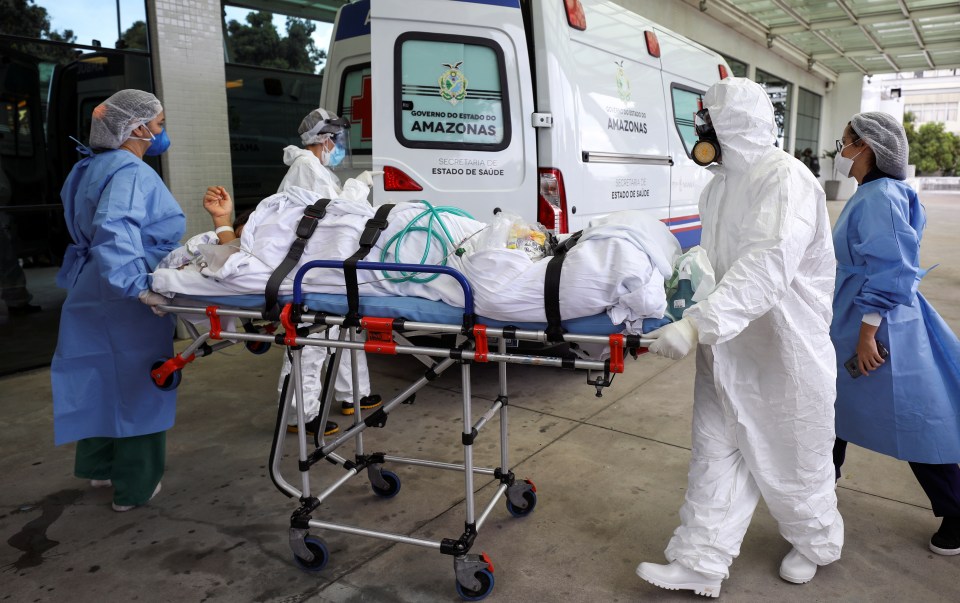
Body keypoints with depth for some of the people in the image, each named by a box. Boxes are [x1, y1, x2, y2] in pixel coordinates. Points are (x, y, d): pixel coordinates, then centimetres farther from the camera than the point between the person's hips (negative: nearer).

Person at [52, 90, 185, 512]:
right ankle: (135, 486, 13)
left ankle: (100, 466, 34)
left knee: (104, 379, 19)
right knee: (137, 385, 1)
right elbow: (114, 235, -33)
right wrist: (138, 286, -35)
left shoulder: (95, 169, 14)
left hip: (96, 293, 10)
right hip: (125, 302, -10)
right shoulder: (130, 173, -18)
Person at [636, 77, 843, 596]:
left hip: (783, 353, -7)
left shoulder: (785, 178, -21)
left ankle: (815, 543, 42)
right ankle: (699, 565, 21)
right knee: (717, 458, 10)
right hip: (726, 346, 7)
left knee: (790, 460, 14)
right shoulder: (720, 184, 8)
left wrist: (698, 324, -43)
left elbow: (768, 266, -36)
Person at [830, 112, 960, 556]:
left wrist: (868, 335, -23)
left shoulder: (880, 198, -21)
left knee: (913, 421, 3)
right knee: (834, 401, 20)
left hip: (879, 327, -10)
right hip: (848, 322, 10)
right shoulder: (869, 195, 9)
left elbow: (888, 273, -25)